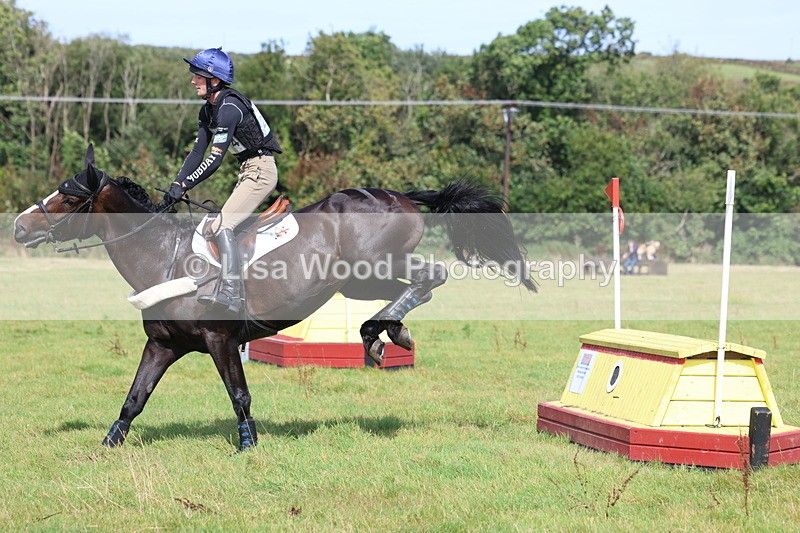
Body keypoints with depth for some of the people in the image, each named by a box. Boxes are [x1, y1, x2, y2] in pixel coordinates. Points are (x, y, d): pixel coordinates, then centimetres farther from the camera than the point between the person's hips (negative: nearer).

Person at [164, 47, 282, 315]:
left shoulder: (229, 108, -19)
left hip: (261, 170, -11)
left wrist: (184, 186, -27)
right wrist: (175, 184, -1)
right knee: (223, 225, 14)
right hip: (247, 172, 11)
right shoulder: (209, 110, 11)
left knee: (222, 226, -21)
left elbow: (215, 159, -25)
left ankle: (231, 295, -31)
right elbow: (198, 152, 9)